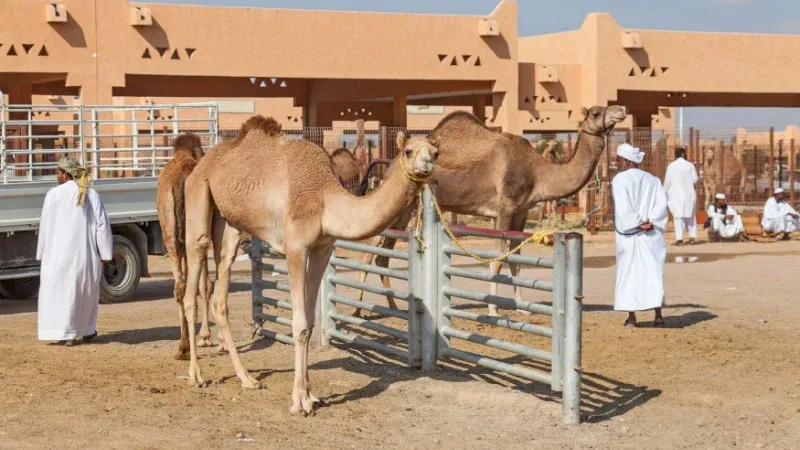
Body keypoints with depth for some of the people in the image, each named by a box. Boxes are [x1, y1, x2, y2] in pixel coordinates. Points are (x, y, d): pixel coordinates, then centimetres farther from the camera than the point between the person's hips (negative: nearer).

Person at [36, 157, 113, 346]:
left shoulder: (54, 194, -7)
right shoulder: (91, 194, 1)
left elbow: (46, 226, -2)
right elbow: (102, 225, -1)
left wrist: (43, 252, 7)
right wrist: (105, 253, 4)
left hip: (60, 252, -3)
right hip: (86, 252, 3)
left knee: (61, 289, 4)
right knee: (86, 289, 18)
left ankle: (67, 333, -4)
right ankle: (87, 330, 26)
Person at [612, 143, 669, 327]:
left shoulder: (619, 180, -6)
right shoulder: (653, 180, 9)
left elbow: (623, 207, -17)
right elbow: (662, 203, -3)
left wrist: (638, 223, -12)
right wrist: (650, 222, -9)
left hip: (628, 234, -3)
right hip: (652, 235, 3)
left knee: (628, 273, 5)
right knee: (653, 272, 5)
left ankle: (631, 317, 5)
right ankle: (658, 316, -1)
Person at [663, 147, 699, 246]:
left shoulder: (671, 166, -1)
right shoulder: (690, 165, 1)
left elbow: (667, 181, 0)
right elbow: (695, 179, 1)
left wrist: (666, 194, 10)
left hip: (676, 194, -1)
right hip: (688, 193, 1)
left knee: (678, 216, -3)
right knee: (690, 215, 14)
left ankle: (679, 238, -10)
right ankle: (692, 236, 9)